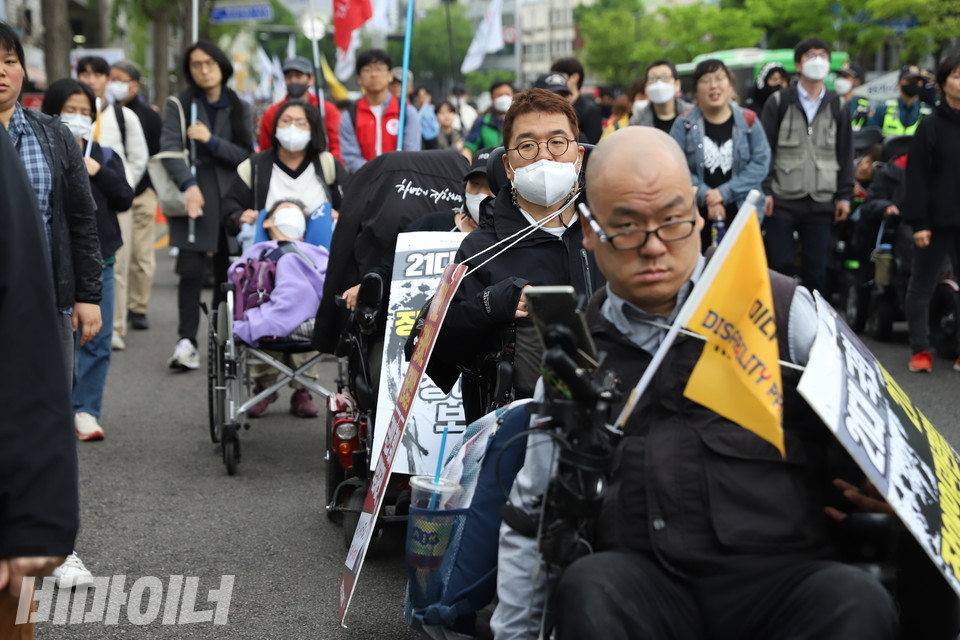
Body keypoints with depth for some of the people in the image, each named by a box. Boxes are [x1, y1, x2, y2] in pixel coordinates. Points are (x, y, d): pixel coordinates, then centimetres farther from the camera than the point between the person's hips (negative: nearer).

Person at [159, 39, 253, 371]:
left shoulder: (239, 108, 12)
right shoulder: (179, 105, 5)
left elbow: (246, 154, 4)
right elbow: (170, 148, -8)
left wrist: (211, 140, -10)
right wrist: (188, 185, -23)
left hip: (230, 197, 2)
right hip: (193, 197, -2)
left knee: (227, 272, 1)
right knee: (191, 269, -12)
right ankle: (186, 341, -11)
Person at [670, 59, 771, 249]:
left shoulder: (748, 121, 1)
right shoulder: (684, 124, 0)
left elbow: (761, 162, -6)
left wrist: (724, 193, -13)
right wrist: (706, 196, -17)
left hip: (742, 213, 0)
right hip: (697, 215, 0)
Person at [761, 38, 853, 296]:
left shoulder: (837, 106, 10)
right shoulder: (779, 102, 3)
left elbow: (845, 154, 11)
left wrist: (844, 196, 5)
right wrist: (765, 191, -8)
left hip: (820, 202, 2)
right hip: (782, 199, -2)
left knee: (816, 269, 5)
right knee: (779, 266, -1)